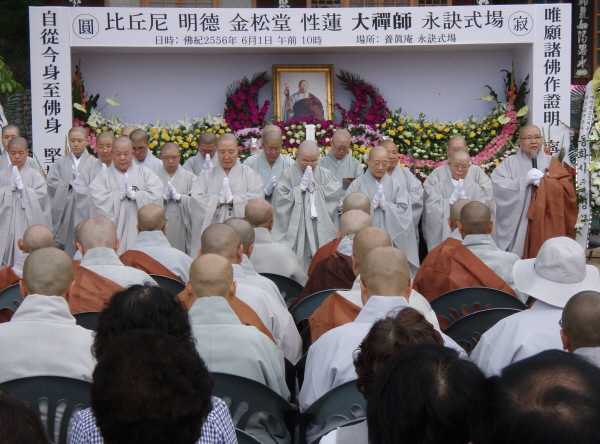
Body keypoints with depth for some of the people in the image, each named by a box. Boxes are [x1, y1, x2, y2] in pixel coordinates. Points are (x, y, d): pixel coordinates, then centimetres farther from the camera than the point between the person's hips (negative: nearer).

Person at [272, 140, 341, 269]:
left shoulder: (326, 175, 13)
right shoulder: (287, 175, 6)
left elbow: (335, 195, -1)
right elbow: (280, 201, -5)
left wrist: (314, 188, -4)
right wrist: (301, 188, -6)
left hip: (320, 234, 2)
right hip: (295, 233, -2)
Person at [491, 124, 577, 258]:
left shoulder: (551, 163, 13)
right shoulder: (510, 163, 10)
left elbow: (568, 191, 0)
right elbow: (497, 186, -8)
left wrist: (544, 181, -11)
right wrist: (524, 180, -17)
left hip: (545, 226, 1)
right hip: (516, 228, -1)